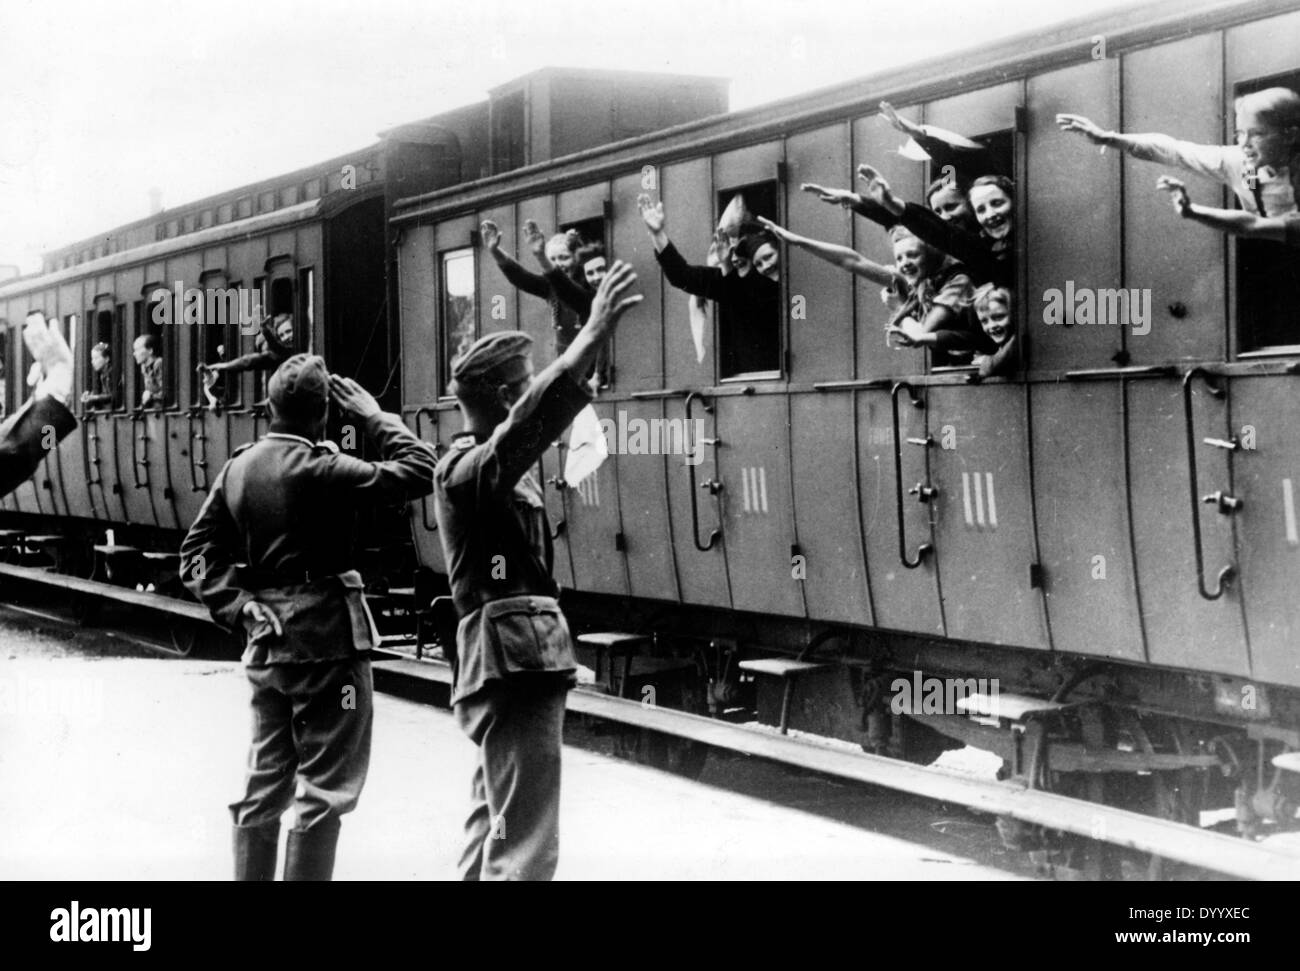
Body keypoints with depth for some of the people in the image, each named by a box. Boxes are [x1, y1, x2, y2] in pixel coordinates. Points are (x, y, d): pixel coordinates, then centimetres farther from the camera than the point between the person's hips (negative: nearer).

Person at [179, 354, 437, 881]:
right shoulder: (319, 468, -17)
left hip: (266, 640, 7)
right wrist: (376, 416, -6)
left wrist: (235, 604, 1)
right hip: (327, 640, -7)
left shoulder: (238, 467, 4)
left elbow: (198, 550, 7)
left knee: (264, 785, 15)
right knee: (324, 789, 1)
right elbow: (419, 472, -17)